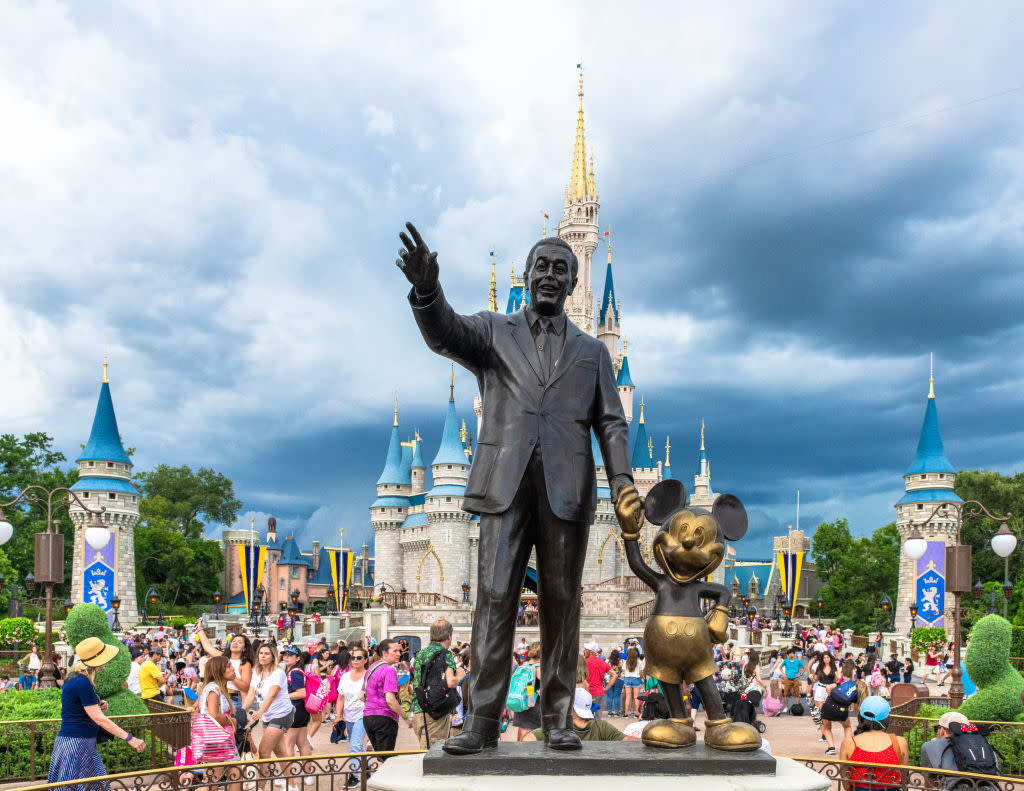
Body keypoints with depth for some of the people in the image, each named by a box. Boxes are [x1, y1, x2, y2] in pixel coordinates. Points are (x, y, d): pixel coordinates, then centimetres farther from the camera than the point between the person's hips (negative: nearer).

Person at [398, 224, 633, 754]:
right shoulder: (493, 332, 15)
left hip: (567, 488, 2)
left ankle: (557, 720, 8)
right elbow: (445, 334, -7)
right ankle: (482, 721, -4)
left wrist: (621, 480, -7)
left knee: (561, 603, 2)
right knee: (495, 599, -6)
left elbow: (611, 424, 12)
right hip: (506, 485, -1)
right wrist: (426, 288, -30)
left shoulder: (592, 351, 21)